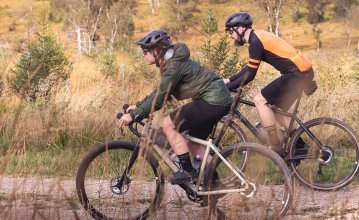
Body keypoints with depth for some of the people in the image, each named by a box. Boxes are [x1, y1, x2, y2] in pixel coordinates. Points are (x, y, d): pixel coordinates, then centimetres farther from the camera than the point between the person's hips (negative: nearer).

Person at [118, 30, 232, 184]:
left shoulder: (173, 65, -16)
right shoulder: (171, 61, 14)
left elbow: (159, 98, -20)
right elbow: (161, 92, 22)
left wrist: (134, 115, -16)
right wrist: (138, 106, 16)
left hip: (212, 100, -10)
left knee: (169, 125, -10)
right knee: (192, 143, 17)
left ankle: (188, 171, -6)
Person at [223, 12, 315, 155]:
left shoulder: (256, 42, -13)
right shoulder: (259, 37, 17)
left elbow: (249, 75, -14)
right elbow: (249, 68, 26)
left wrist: (226, 87, -8)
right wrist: (229, 80, 22)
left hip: (298, 74, -10)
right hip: (304, 73, 10)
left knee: (260, 100, -8)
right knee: (277, 109, 18)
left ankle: (275, 148, -6)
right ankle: (299, 145, 19)